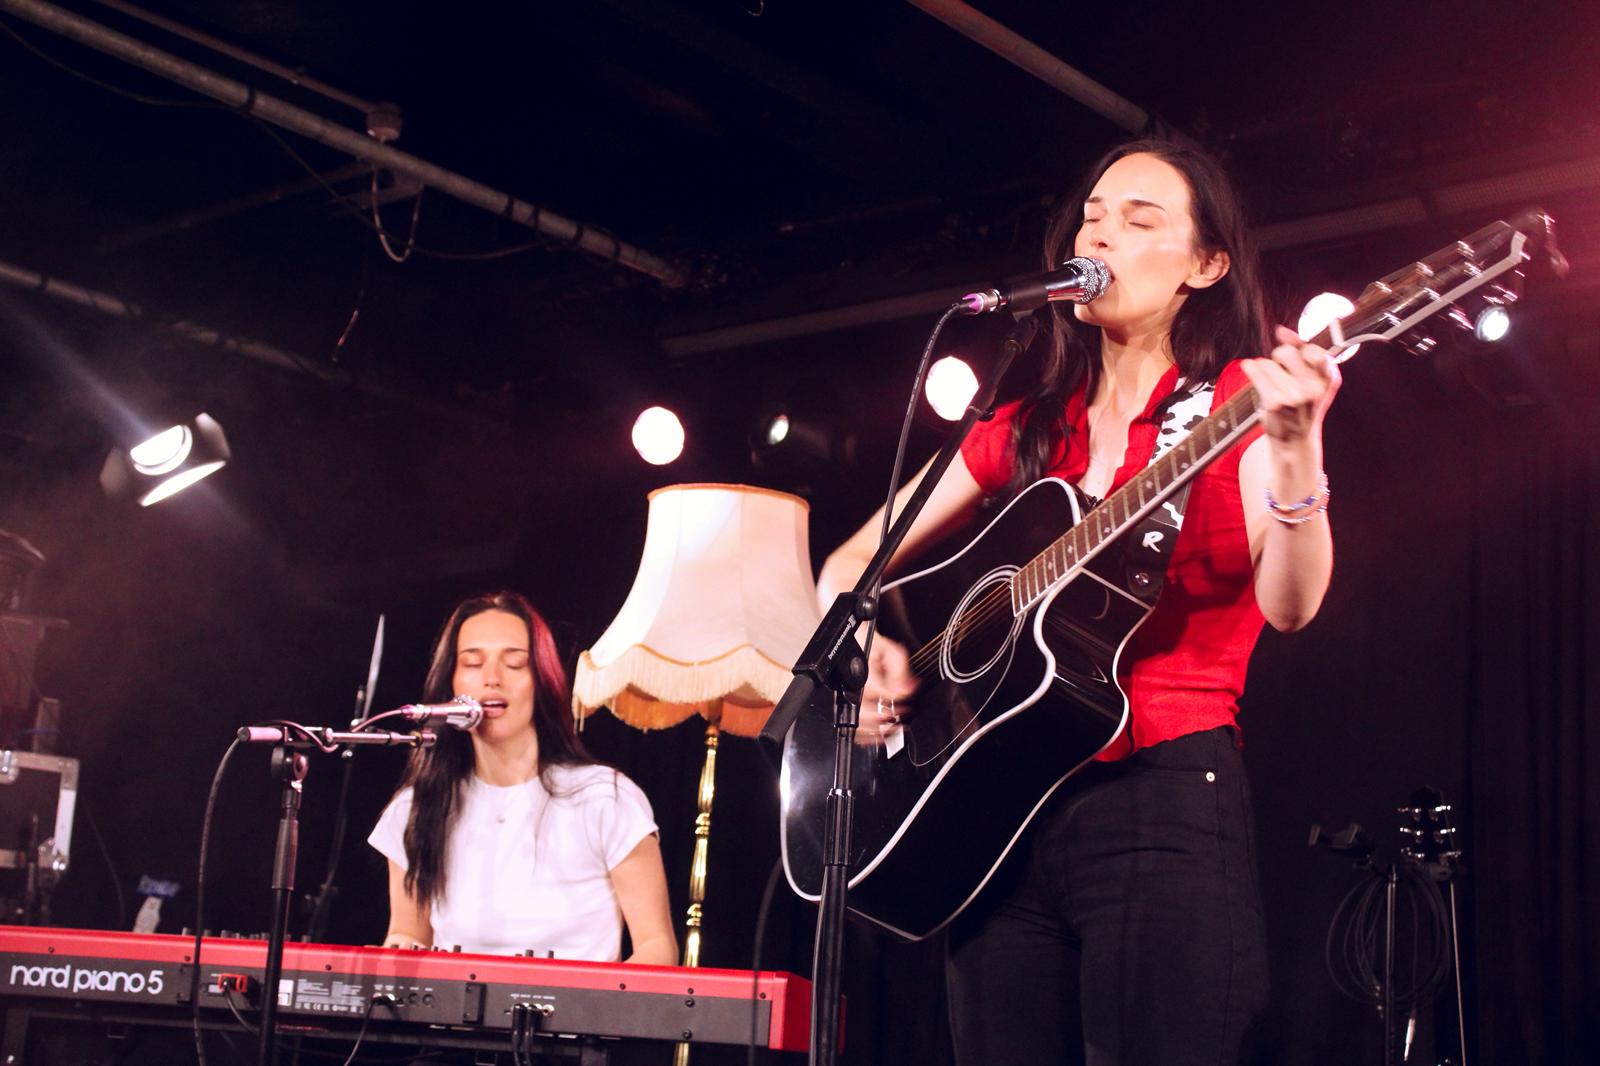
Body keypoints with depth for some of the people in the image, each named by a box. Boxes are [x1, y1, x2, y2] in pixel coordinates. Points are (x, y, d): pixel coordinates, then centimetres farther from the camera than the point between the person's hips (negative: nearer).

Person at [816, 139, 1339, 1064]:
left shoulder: (1236, 401, 2)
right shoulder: (1028, 431, 16)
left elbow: (1288, 606, -14)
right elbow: (849, 563, 19)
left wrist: (1295, 447, -30)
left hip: (1164, 799, -4)